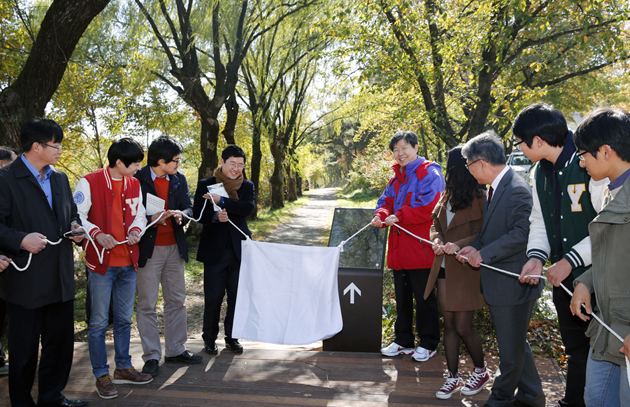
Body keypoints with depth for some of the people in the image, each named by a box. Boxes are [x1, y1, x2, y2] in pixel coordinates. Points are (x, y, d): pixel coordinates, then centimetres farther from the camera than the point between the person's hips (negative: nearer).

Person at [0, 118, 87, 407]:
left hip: (61, 278, 7)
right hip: (26, 282, -7)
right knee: (24, 349, 7)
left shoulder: (60, 178, 12)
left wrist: (75, 227, 2)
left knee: (61, 342, 16)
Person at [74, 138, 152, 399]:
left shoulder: (134, 184, 8)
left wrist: (136, 229, -5)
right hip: (101, 260, -6)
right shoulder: (90, 182, -10)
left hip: (128, 261, 6)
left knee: (124, 319, 15)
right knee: (99, 321, 2)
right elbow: (76, 216, -11)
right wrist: (97, 234, -24)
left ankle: (123, 368, 29)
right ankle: (101, 375, 15)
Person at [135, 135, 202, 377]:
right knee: (147, 305, 2)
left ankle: (176, 350, 26)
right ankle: (151, 356, 12)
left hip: (174, 248, 6)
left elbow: (188, 207, 9)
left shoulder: (178, 180, 8)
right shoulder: (138, 180, -11)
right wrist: (152, 219, -26)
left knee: (176, 301, 13)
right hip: (148, 249, -6)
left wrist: (181, 214, -14)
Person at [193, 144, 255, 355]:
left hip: (239, 249, 2)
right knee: (213, 296, 3)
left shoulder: (247, 186, 7)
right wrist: (214, 217, -23)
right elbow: (197, 212, -4)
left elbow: (248, 207, -12)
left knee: (237, 296, 7)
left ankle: (232, 337, 23)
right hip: (214, 249, -2)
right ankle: (209, 339, 20)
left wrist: (221, 200, -21)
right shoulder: (205, 185, 4)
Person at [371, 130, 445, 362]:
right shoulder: (397, 177, 18)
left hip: (420, 247, -8)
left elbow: (429, 207, -21)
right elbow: (387, 201, 14)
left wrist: (399, 217, -20)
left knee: (424, 298, 3)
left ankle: (428, 344, 17)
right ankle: (403, 342, 28)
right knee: (402, 297, 16)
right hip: (399, 248, 8)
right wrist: (381, 215, -9)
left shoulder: (429, 173, -9)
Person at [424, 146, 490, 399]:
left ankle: (481, 371, 27)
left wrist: (460, 245, -28)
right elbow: (435, 223, 16)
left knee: (463, 328, 2)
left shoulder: (480, 197, -13)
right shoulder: (447, 195, 11)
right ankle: (453, 377, 23)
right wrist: (436, 239, -4)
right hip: (444, 268, 7)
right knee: (449, 325, 11)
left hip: (466, 270, -7)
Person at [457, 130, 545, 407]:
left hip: (512, 285, -10)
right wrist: (474, 247, 2)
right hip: (497, 284, 10)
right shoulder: (495, 188, 11)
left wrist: (483, 253, -22)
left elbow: (521, 234, -28)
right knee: (515, 344, 22)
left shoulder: (517, 190, -21)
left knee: (511, 348, 8)